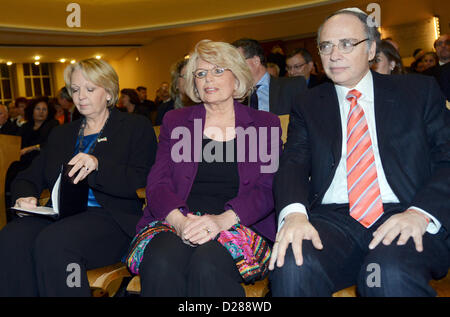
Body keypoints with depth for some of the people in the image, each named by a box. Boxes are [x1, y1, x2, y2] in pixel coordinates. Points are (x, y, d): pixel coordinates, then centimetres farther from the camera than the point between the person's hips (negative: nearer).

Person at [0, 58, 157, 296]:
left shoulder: (137, 127, 8)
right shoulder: (60, 135, 26)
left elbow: (142, 183, -4)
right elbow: (30, 177, 23)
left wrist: (98, 165, -19)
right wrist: (25, 196, -2)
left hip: (110, 216, -5)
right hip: (62, 214, 5)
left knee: (53, 242, -33)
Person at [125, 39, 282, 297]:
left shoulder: (265, 124, 12)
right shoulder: (175, 121, 17)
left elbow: (267, 190, 1)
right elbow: (158, 183, 6)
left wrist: (223, 219, -18)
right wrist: (180, 221, -16)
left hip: (240, 226, -1)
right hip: (176, 223, 2)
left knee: (208, 263, -34)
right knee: (161, 262, -32)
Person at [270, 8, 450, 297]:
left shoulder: (419, 91, 14)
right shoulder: (308, 105, 16)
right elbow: (293, 162, 2)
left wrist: (420, 213, -13)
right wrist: (294, 213, -20)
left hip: (402, 217, 0)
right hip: (333, 218, 1)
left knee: (391, 274, -34)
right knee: (292, 267, -30)